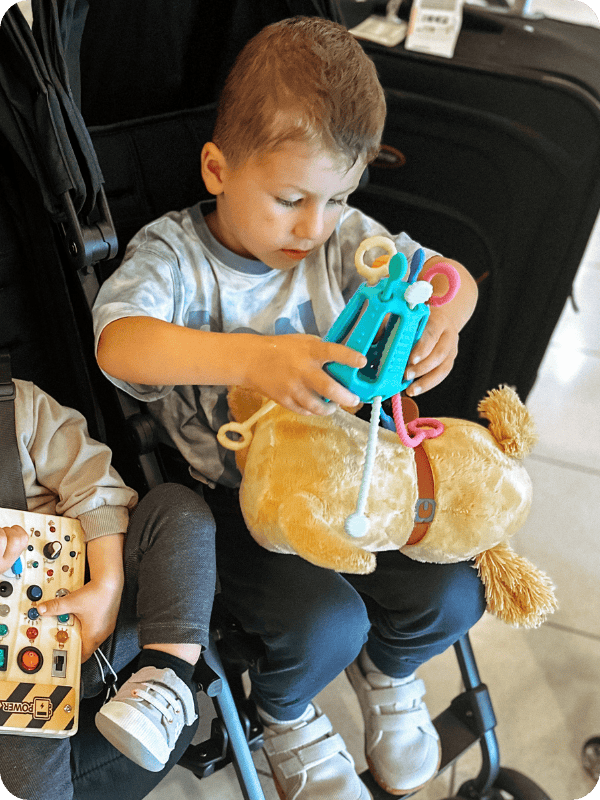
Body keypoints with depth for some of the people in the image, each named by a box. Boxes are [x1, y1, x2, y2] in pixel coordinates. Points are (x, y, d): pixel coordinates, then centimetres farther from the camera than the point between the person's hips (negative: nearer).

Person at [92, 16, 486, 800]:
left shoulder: (345, 237, -3)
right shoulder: (173, 252, -15)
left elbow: (450, 274, 1)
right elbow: (117, 343, -34)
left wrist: (443, 316, -25)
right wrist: (254, 357, -52)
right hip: (232, 492, -4)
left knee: (450, 595, -8)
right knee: (325, 622, -23)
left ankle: (387, 667, 32)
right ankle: (285, 714, 17)